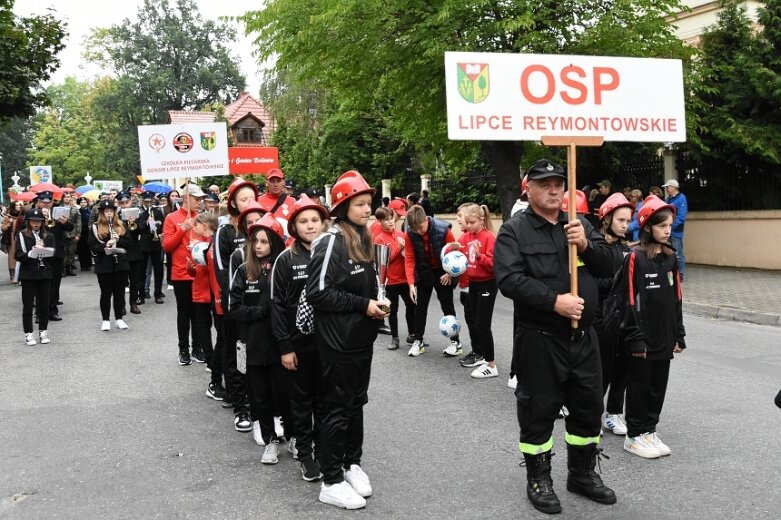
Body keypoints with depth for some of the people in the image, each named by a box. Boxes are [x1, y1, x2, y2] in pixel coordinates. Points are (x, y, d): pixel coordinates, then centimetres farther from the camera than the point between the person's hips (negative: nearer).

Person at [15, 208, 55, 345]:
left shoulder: (48, 236, 7)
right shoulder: (21, 235, 0)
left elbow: (53, 255, 2)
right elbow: (17, 256, -6)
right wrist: (30, 254, -24)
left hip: (44, 274, 2)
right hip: (28, 274, -2)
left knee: (44, 304, 6)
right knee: (28, 305, 2)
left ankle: (43, 331, 18)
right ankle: (28, 333, 9)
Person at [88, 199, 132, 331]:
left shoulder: (121, 226, 9)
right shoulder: (95, 227, 1)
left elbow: (128, 242, 6)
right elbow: (92, 246, -5)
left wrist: (118, 240, -12)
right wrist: (104, 246, -21)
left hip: (120, 263, 3)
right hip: (104, 265, -2)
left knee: (119, 292, 7)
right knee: (106, 293, 4)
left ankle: (119, 319, 17)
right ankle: (105, 320, 13)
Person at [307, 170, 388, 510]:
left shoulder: (364, 239, 9)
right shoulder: (332, 241, -16)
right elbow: (318, 293, -21)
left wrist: (377, 303, 3)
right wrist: (363, 305, -19)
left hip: (361, 338, 8)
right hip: (337, 341, -8)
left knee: (356, 403, 17)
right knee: (337, 408, 1)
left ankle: (352, 464, 32)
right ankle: (331, 482, 13)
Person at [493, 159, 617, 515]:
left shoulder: (580, 224, 11)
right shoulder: (514, 230, -7)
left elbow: (606, 266, 7)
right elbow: (509, 279, -19)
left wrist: (586, 246, -13)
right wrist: (554, 301, -26)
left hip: (583, 335, 6)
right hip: (539, 338, -5)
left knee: (589, 405, 15)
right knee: (539, 409, 5)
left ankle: (582, 473, 33)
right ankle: (538, 479, 22)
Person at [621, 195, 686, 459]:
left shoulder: (670, 257, 8)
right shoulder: (635, 258, -12)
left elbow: (676, 298, 12)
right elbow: (631, 301, -14)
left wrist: (679, 334, 11)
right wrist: (636, 338, -16)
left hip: (665, 336, 6)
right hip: (643, 336, -6)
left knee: (659, 385, 12)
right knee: (639, 385, 3)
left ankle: (650, 431, 25)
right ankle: (634, 436, 14)